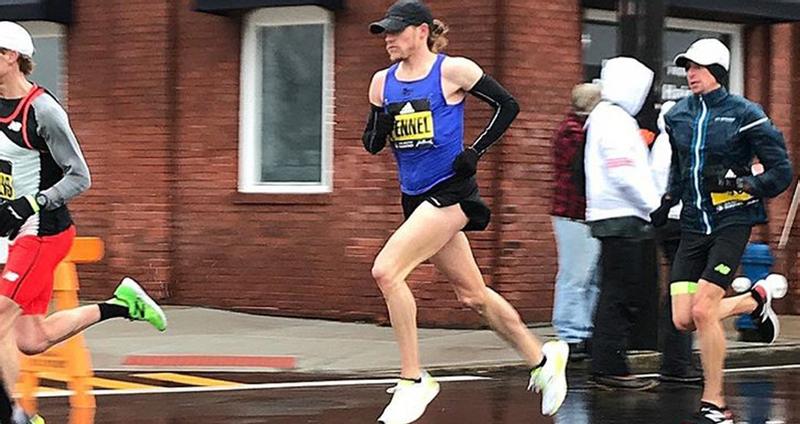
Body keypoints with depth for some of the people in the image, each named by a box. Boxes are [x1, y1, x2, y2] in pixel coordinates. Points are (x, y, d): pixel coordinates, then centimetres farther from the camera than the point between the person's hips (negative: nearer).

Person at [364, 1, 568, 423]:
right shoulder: (383, 82, 8)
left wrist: (476, 151, -9)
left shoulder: (453, 70, -8)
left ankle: (413, 380, -14)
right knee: (472, 295, 13)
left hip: (450, 191, -7)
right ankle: (542, 359, 31)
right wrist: (382, 123, -9)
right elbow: (371, 143, 12)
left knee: (386, 270, -22)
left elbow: (507, 105, -1)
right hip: (415, 198, 7)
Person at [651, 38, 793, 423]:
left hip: (732, 222, -6)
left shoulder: (744, 114, -7)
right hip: (693, 224, 6)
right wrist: (667, 200, 14)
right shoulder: (678, 116, 10)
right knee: (683, 319, -2)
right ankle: (756, 299, 26)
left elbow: (781, 171, -5)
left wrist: (745, 184, -20)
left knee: (702, 310, -17)